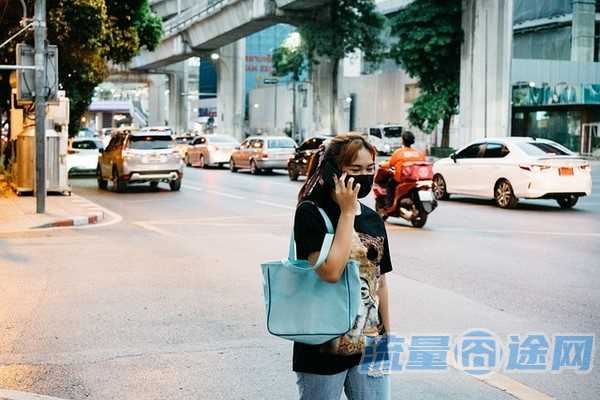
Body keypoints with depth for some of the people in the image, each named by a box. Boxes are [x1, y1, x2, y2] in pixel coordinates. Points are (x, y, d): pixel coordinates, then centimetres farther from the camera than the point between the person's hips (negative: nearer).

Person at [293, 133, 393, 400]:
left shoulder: (374, 220, 6)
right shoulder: (311, 212, -11)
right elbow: (330, 270, -24)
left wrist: (387, 333, 16)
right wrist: (347, 211, -18)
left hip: (369, 347, 5)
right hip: (324, 348, -5)